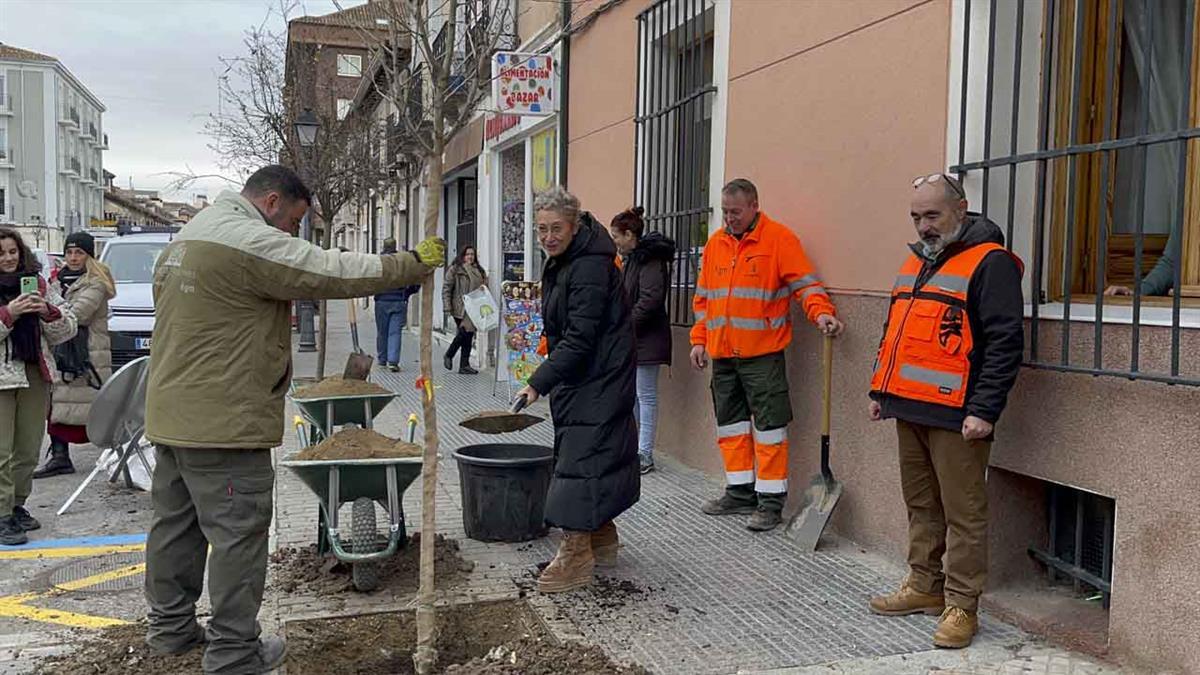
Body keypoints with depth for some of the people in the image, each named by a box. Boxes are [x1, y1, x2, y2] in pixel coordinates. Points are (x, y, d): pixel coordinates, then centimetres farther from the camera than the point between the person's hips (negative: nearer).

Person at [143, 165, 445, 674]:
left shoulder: (184, 238, 16)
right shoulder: (252, 241, -17)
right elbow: (336, 272, -17)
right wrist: (416, 262, -9)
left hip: (171, 414, 10)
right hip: (224, 421, -10)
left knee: (175, 523, 18)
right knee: (237, 534, -1)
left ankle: (170, 626, 31)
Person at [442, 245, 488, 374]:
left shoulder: (479, 271, 16)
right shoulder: (455, 270, -2)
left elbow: (485, 285, 25)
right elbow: (446, 289, -4)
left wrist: (483, 287, 1)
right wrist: (448, 307, -11)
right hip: (460, 309, -6)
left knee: (469, 335, 5)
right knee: (464, 333, -11)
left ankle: (464, 365, 11)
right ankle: (448, 355, 14)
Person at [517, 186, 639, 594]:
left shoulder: (590, 268, -21)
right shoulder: (560, 263, 12)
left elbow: (580, 338, -25)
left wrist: (539, 382, -26)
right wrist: (547, 379, 20)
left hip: (598, 380, -10)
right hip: (578, 377, 10)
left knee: (581, 457, -9)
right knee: (597, 452, 17)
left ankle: (576, 555, -4)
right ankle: (603, 539, 30)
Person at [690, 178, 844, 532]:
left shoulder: (779, 238, -5)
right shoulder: (715, 243, 13)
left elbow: (806, 283, -10)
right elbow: (703, 297, 18)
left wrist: (821, 312, -28)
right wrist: (699, 339, 12)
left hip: (762, 354, -7)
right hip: (722, 354, 7)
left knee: (769, 425, -4)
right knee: (730, 423, 13)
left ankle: (771, 500, 5)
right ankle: (740, 492, 26)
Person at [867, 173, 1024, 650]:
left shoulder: (989, 263, -8)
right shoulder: (916, 262, 18)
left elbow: (1005, 342, -14)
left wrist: (985, 410, -19)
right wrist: (880, 390, 20)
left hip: (955, 415, -8)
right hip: (909, 410, 8)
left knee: (962, 513, 0)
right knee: (921, 505, 16)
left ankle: (961, 606, 8)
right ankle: (924, 587, 29)